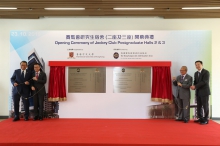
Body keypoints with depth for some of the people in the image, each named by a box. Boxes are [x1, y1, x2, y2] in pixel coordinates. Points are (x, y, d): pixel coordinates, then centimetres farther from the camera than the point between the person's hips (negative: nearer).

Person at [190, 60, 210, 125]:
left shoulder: (206, 72, -10)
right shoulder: (196, 73, 14)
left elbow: (204, 82, -20)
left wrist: (195, 86, -21)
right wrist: (193, 86, -9)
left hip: (204, 92, -7)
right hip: (198, 92, 7)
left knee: (205, 106, 1)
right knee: (199, 106, 10)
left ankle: (206, 120, 10)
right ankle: (200, 118, 21)